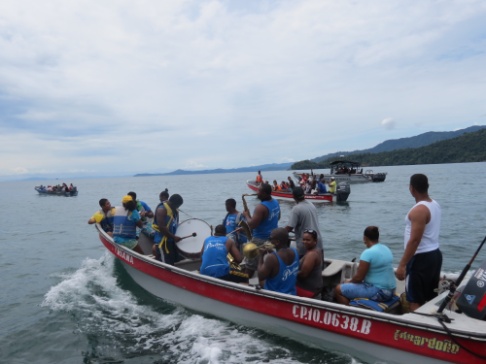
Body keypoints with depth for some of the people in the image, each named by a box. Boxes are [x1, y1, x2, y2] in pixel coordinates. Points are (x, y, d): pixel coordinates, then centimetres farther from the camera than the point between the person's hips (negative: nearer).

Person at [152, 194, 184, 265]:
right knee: (167, 265, -7)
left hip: (171, 239, 9)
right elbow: (161, 227, -24)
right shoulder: (162, 209, -20)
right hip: (162, 240, -9)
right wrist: (173, 237, -21)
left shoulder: (174, 210, 9)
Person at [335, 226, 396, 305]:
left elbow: (359, 277, -17)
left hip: (379, 292, -9)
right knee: (352, 284, 27)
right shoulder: (386, 249, 6)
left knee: (339, 289, -3)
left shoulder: (368, 253, -20)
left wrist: (350, 281, 5)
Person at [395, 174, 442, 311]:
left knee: (415, 301, -1)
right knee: (432, 298, 19)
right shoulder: (434, 204, 7)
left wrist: (402, 265, -22)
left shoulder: (419, 210, -22)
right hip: (434, 254, 9)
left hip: (421, 258, -9)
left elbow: (415, 240, -25)